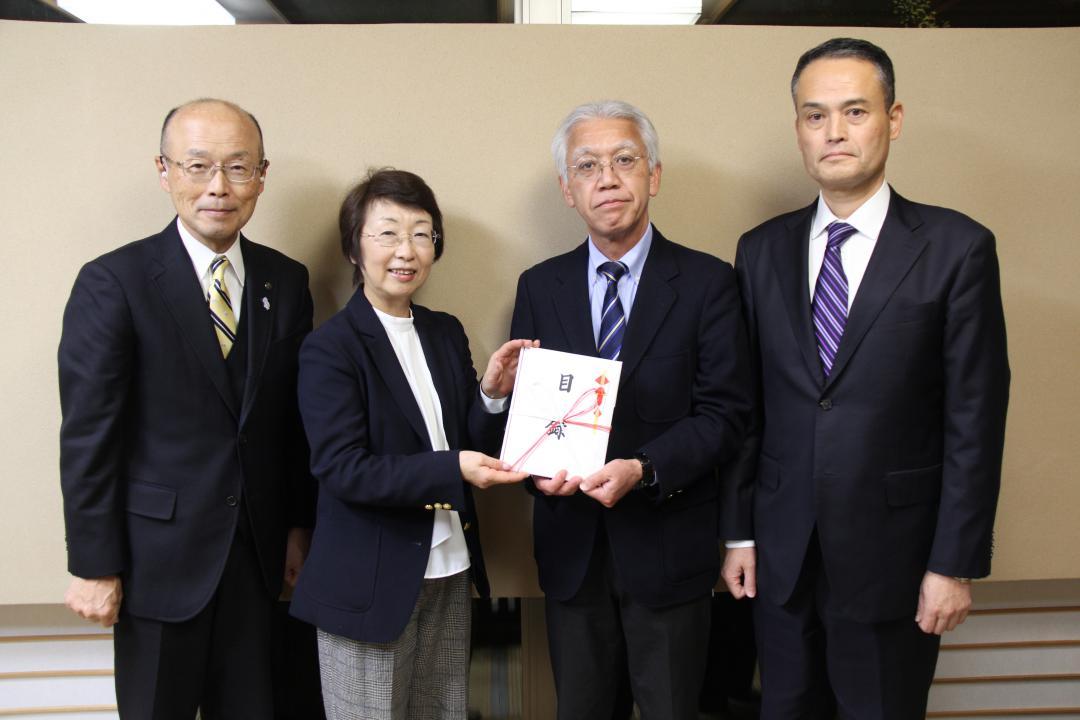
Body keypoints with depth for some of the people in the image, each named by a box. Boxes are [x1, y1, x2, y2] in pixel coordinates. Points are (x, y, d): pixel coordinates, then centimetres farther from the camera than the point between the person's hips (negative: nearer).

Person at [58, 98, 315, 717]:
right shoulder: (113, 283, -10)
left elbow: (296, 416, 8)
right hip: (159, 558, -3)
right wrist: (94, 566, -10)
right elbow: (88, 435, -10)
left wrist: (299, 525, 10)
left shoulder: (287, 281, 4)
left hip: (258, 554, 4)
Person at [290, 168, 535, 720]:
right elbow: (342, 469, -18)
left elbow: (472, 445, 8)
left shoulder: (447, 333, 8)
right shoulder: (330, 348, -10)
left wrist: (494, 394, -11)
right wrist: (452, 469, -27)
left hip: (450, 575, 6)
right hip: (371, 586, -5)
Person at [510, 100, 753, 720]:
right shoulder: (539, 287, 5)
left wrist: (644, 470, -23)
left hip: (669, 547, -2)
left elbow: (725, 414, -9)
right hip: (571, 546, 3)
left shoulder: (708, 282, -5)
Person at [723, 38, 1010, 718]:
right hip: (782, 557, 3)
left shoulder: (957, 247, -7)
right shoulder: (762, 250, 3)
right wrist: (739, 533, 5)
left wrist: (956, 563, -8)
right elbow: (746, 404, 5)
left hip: (892, 559, -3)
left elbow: (975, 420, -8)